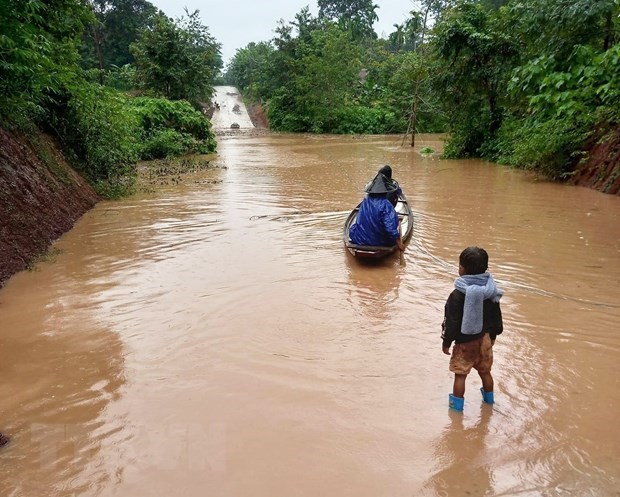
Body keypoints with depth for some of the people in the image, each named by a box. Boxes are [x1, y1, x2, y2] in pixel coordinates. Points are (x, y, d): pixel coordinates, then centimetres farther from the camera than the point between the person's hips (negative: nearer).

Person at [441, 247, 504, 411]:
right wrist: (493, 335, 20)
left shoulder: (458, 295, -23)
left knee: (460, 373, 8)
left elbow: (452, 322, -17)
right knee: (485, 371, 23)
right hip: (484, 339, 6)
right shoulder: (491, 292, -7)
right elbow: (496, 317, 4)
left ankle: (457, 403, 20)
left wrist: (446, 341, -5)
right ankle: (489, 398, 42)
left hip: (464, 342, -5)